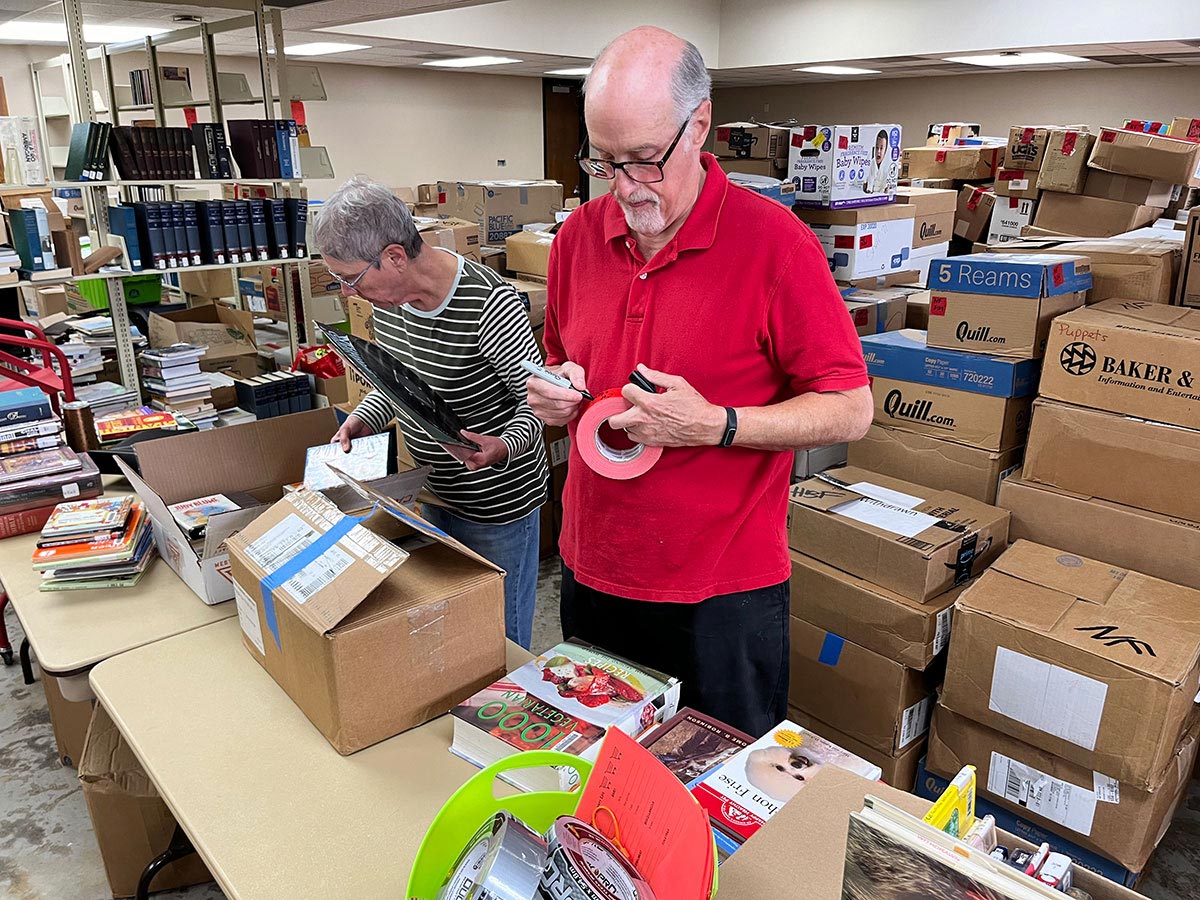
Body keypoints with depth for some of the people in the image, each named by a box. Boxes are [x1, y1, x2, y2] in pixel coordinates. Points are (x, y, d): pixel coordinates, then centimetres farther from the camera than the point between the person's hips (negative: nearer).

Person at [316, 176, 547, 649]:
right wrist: (363, 419, -4)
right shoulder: (389, 294, -3)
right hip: (434, 493, 8)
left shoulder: (487, 302, -28)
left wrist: (502, 446, -37)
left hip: (496, 501, -7)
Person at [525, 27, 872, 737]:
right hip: (593, 575, 5)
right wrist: (557, 390, -6)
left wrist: (715, 424, -23)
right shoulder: (579, 236, 2)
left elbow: (851, 411, -12)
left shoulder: (774, 241, -14)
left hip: (723, 596, -4)